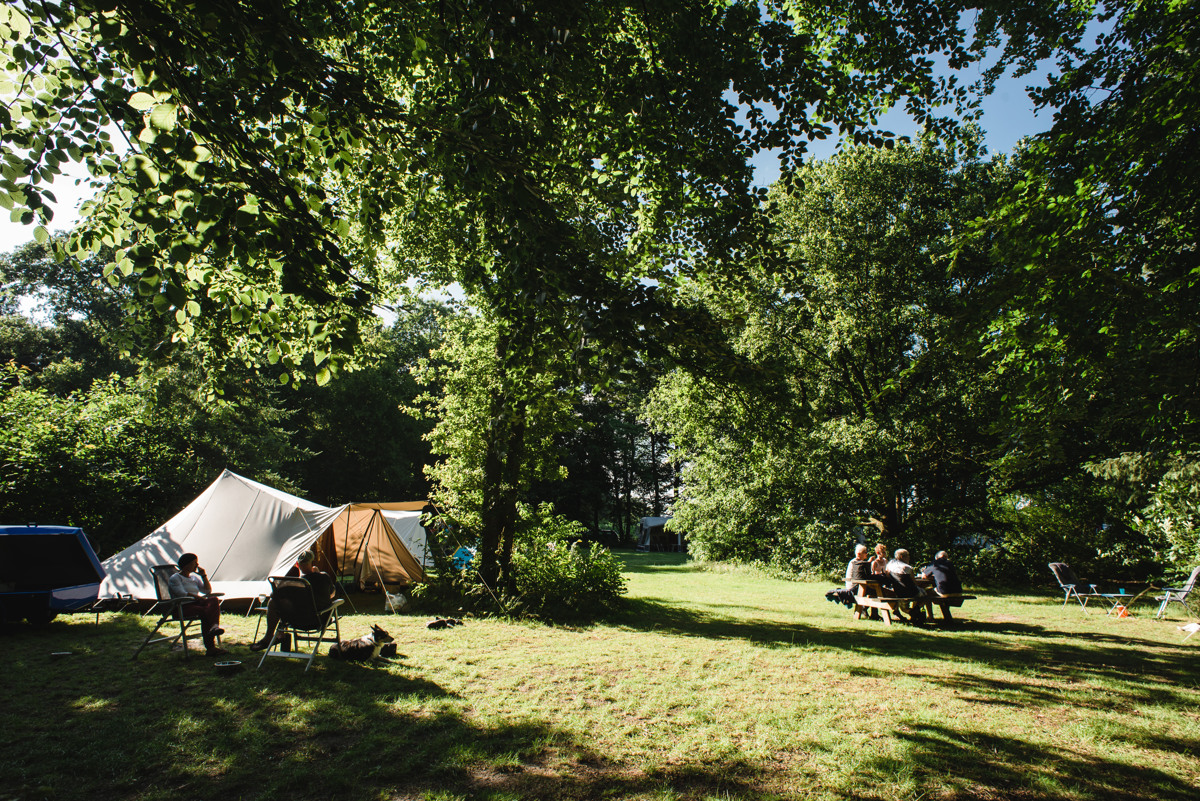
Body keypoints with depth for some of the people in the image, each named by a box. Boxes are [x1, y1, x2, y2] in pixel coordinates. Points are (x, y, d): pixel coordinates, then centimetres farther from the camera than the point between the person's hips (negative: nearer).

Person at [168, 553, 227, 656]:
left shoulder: (194, 577, 25)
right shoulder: (174, 578, 4)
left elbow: (208, 591, 21)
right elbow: (182, 594, -12)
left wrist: (204, 576, 13)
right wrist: (198, 598, -19)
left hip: (197, 603, 5)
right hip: (184, 607, -5)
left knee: (214, 599, -29)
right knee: (204, 612, -35)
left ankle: (214, 626, -53)